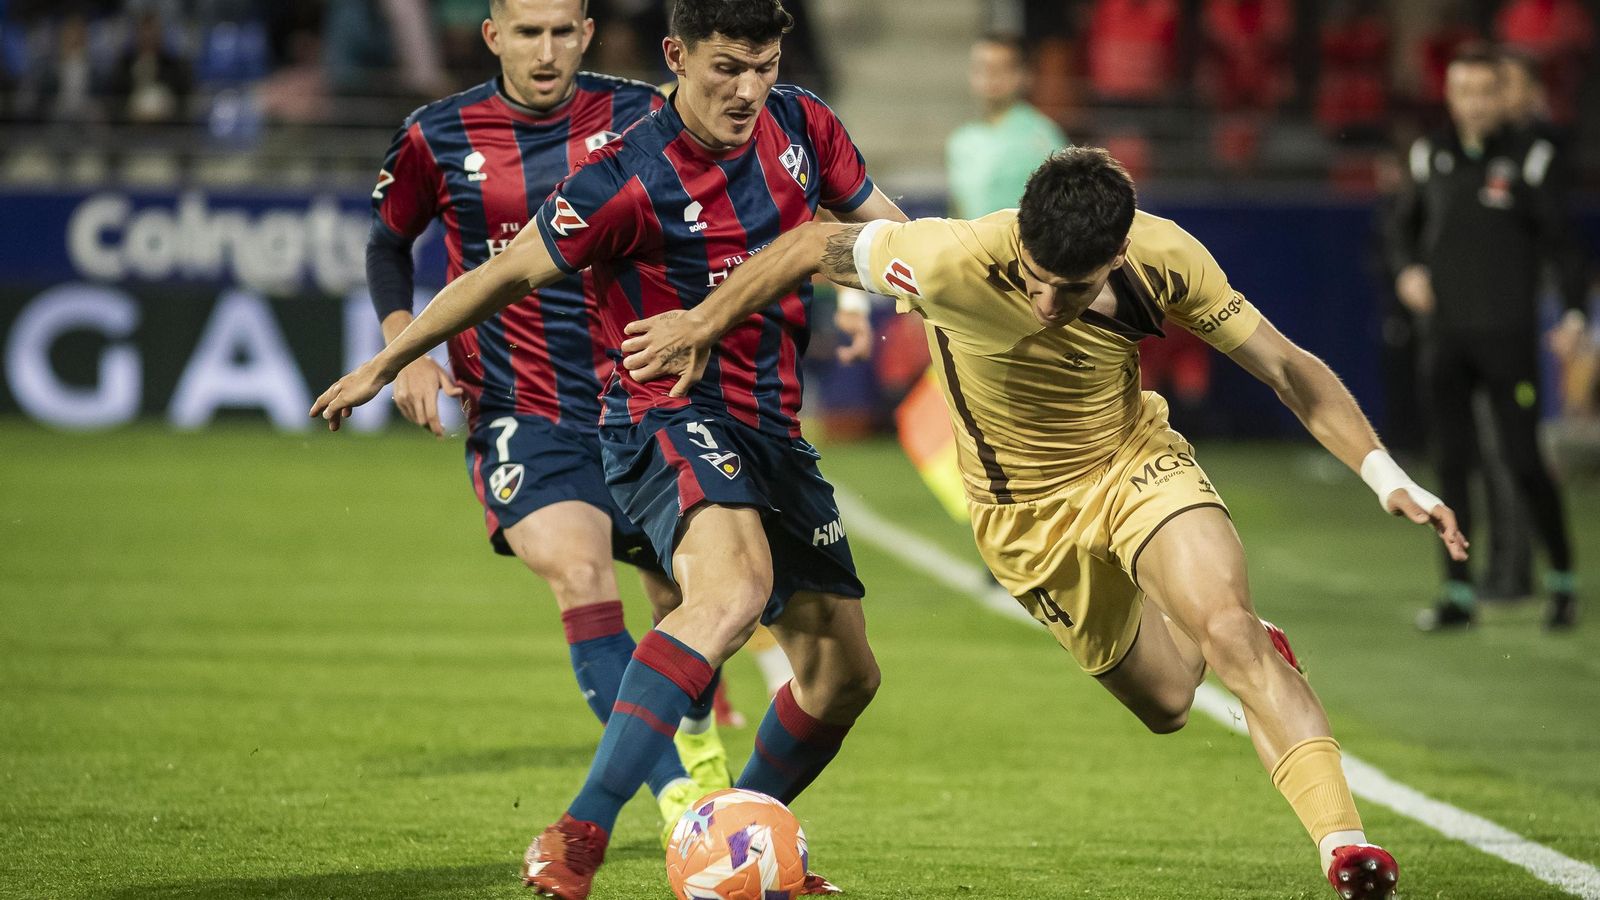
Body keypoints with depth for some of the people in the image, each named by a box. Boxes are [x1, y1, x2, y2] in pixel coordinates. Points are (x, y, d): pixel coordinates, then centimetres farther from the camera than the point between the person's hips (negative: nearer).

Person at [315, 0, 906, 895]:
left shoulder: (804, 127, 1)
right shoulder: (629, 179, -16)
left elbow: (886, 230, 19)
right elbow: (507, 275, -5)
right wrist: (385, 366, 3)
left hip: (775, 431, 7)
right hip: (667, 416, -7)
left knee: (845, 674, 9)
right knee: (733, 593, -36)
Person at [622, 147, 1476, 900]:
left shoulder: (1165, 258, -25)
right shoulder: (953, 263, -33)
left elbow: (1286, 366, -14)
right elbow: (814, 244, -15)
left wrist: (1386, 476, -23)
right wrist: (701, 325, -4)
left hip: (1137, 460, 0)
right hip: (1028, 512, 0)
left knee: (1228, 626, -25)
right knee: (1165, 702, 7)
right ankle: (1251, 656, 43)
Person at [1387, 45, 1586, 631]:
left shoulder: (1528, 158, -3)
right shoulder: (1431, 158, 8)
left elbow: (1560, 240, -1)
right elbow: (1403, 224, 20)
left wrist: (1574, 311, -12)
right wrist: (1407, 269, -1)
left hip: (1507, 334, -4)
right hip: (1444, 335, 4)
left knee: (1522, 460, -6)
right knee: (1452, 462, 3)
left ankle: (1562, 577, 12)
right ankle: (1459, 593, 7)